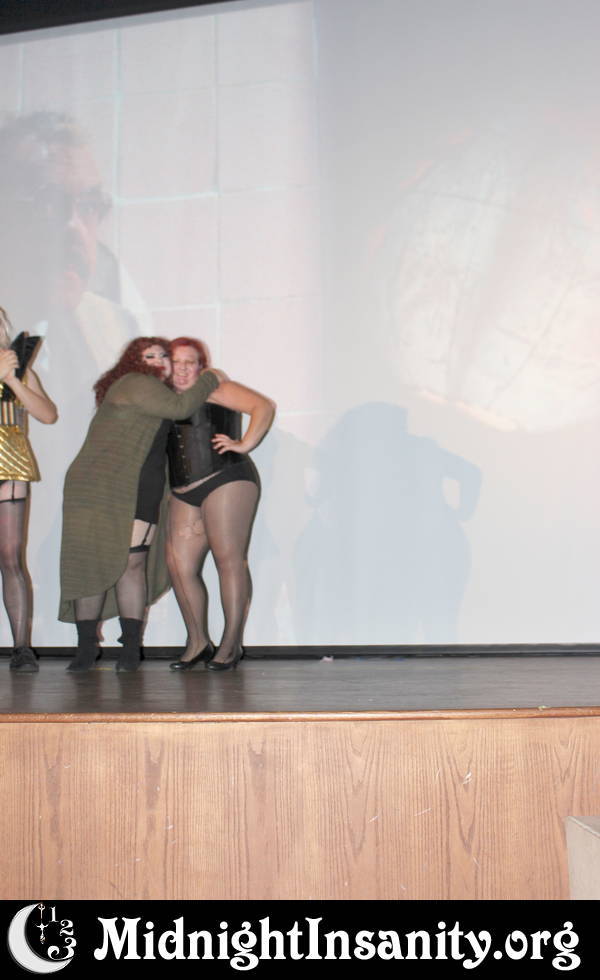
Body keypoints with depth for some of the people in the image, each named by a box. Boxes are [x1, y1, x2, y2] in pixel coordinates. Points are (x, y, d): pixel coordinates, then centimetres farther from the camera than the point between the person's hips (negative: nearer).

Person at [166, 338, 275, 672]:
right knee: (179, 566, 0)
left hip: (226, 480, -7)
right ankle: (198, 642, 11)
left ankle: (232, 644, -3)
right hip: (184, 493, 7)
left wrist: (245, 444, -13)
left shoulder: (214, 390, 1)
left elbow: (264, 406, -7)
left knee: (229, 559, -9)